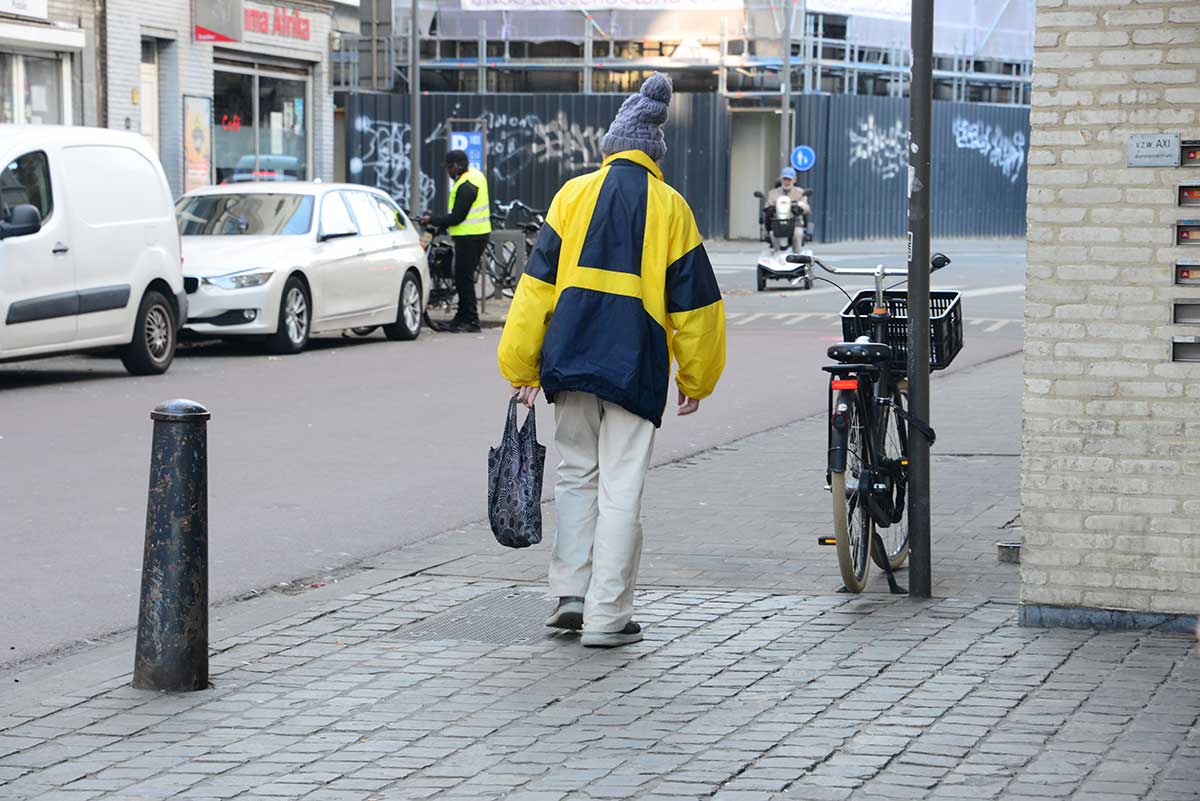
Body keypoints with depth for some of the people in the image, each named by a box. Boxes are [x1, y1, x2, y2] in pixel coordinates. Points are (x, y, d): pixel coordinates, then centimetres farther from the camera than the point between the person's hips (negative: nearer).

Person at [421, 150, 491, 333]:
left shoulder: (466, 186, -20)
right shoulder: (476, 175, 12)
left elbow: (456, 217, -20)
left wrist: (431, 220, -10)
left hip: (468, 237, -10)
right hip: (479, 234, 10)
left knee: (464, 278, -6)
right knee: (463, 278, 15)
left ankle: (471, 321, -4)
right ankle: (461, 318, 21)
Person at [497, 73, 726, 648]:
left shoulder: (573, 195, 4)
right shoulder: (671, 209, 4)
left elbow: (537, 284, 1)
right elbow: (694, 303, 6)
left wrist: (521, 367, 4)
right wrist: (695, 380, 17)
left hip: (571, 359, 1)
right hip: (638, 367, -1)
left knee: (577, 475, 17)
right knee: (621, 489, 1)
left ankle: (571, 593, 10)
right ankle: (607, 617, 1)